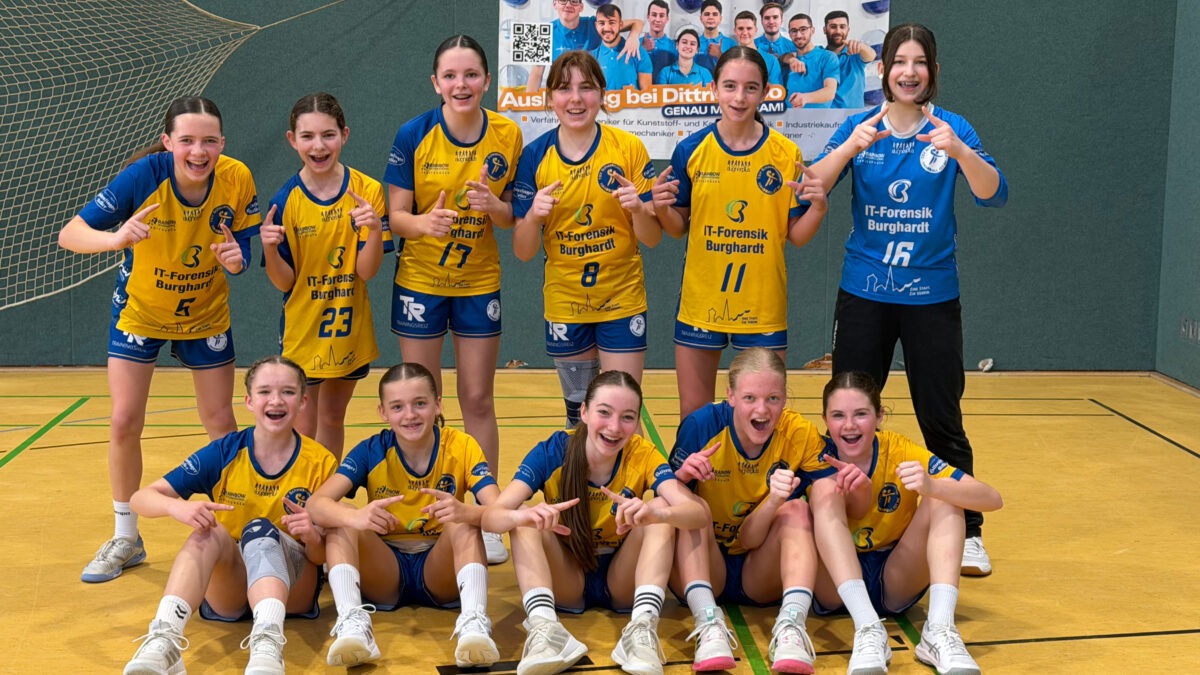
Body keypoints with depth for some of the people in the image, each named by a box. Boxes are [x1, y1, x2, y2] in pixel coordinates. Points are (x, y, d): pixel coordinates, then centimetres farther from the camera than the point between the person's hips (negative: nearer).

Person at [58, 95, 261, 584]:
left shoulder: (237, 179, -22)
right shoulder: (143, 176, -28)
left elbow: (243, 247, -9)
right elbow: (69, 234, -29)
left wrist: (237, 259, -33)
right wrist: (117, 237, -49)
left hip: (206, 316, 1)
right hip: (139, 311, -1)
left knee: (221, 423, 5)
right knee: (124, 422, -3)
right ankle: (126, 539, 16)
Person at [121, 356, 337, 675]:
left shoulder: (320, 463, -3)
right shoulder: (224, 452, -1)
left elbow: (323, 556, -2)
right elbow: (141, 498, -5)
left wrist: (313, 538, -27)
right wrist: (177, 506, -28)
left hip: (292, 587, -1)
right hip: (226, 590, 1)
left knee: (260, 528, -31)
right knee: (210, 532, -29)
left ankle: (268, 643, -55)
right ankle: (163, 640, -49)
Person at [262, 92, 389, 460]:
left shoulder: (367, 191, -9)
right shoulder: (286, 200, -11)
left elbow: (366, 271, -13)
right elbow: (284, 281, -7)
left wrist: (375, 230, -31)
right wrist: (270, 250, -27)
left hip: (349, 328, 2)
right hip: (302, 330, -2)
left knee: (333, 417, 18)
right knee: (303, 427, 2)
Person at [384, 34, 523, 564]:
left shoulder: (508, 136, -7)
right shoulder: (413, 135, -12)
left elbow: (515, 213, 1)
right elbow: (396, 215, -9)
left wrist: (493, 206, -21)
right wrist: (424, 222, -31)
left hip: (479, 283, 1)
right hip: (420, 281, -1)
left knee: (478, 400, 7)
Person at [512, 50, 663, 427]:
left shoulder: (629, 148, -8)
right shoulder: (535, 156, -5)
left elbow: (652, 238, -4)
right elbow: (523, 252, -3)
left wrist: (638, 208, -24)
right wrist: (534, 215, -22)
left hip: (622, 300, -1)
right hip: (564, 306, 1)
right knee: (578, 415, 13)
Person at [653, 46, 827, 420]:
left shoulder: (786, 154, -4)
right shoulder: (691, 150, -3)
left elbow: (796, 236, 1)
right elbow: (679, 227, 6)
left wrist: (818, 207, -18)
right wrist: (662, 209, -15)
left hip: (763, 306, -1)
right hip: (700, 303, 1)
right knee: (693, 419, 9)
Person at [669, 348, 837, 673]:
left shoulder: (801, 435, -13)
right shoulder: (701, 425, -16)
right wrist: (681, 477, -32)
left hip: (762, 577, 1)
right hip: (700, 570, 0)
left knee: (797, 509, -23)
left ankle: (791, 625, -39)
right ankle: (709, 623, -41)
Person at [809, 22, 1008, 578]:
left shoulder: (952, 129, -1)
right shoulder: (859, 126, 2)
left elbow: (993, 194, -13)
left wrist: (958, 150, -30)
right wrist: (851, 147, -27)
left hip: (932, 295, -1)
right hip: (864, 292, 1)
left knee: (942, 419, 2)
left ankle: (967, 533, 15)